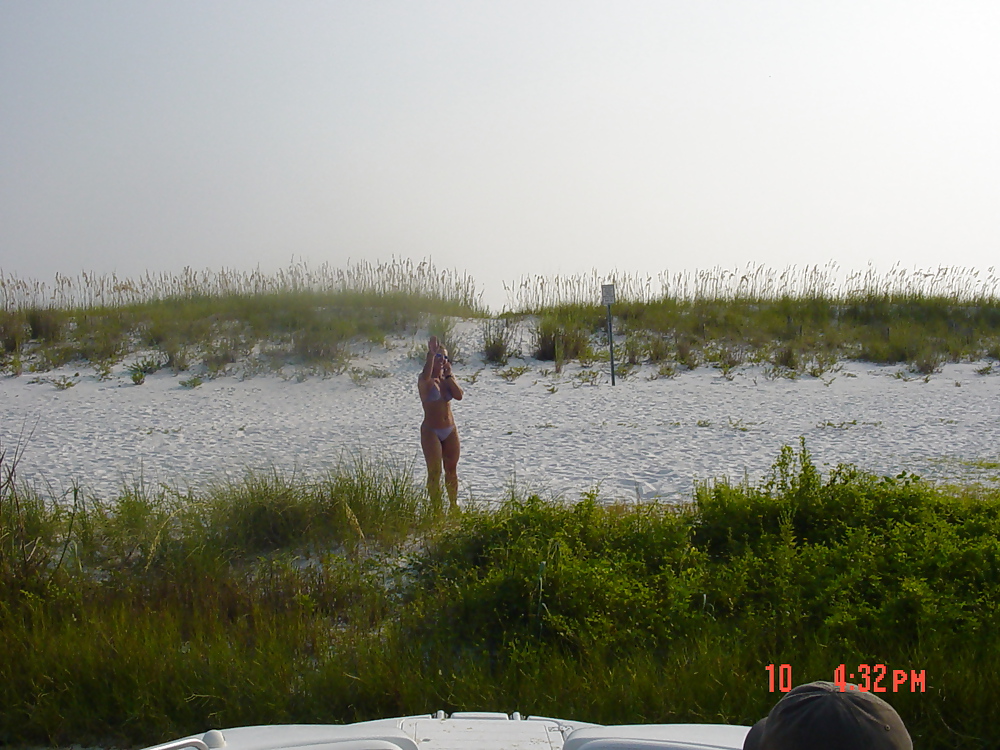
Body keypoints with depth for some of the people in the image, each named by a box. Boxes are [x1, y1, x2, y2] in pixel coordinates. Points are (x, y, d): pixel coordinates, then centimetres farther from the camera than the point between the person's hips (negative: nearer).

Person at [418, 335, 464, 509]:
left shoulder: (448, 379, 8)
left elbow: (459, 395, -8)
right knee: (434, 473, -6)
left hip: (450, 430, 5)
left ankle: (454, 504, 26)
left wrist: (448, 375, -12)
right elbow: (426, 376, -35)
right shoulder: (426, 381, -9)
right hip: (431, 431, -5)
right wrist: (431, 354, -45)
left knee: (451, 469, 14)